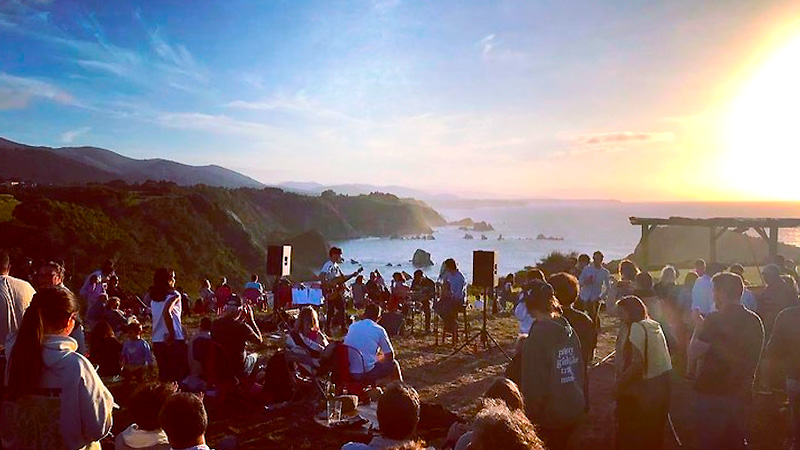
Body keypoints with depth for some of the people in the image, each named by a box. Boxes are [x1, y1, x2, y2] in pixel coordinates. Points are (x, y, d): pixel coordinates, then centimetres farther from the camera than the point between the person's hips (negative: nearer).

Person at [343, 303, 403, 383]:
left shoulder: (352, 326, 11)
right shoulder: (379, 330, -1)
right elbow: (390, 356, 6)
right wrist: (379, 358, 29)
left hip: (347, 374, 5)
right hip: (366, 374, -5)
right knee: (393, 365, 18)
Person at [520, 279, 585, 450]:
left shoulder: (537, 337, -22)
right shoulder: (568, 330, -1)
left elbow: (534, 383, -20)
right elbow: (580, 368, 8)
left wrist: (530, 414, -8)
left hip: (548, 416, -6)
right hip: (573, 410, 6)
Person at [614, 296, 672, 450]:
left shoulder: (635, 328, -18)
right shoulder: (655, 325, 7)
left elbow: (637, 364, -26)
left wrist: (619, 383, -17)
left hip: (642, 389, -8)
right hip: (662, 384, 8)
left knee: (630, 434, 7)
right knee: (654, 430, 22)